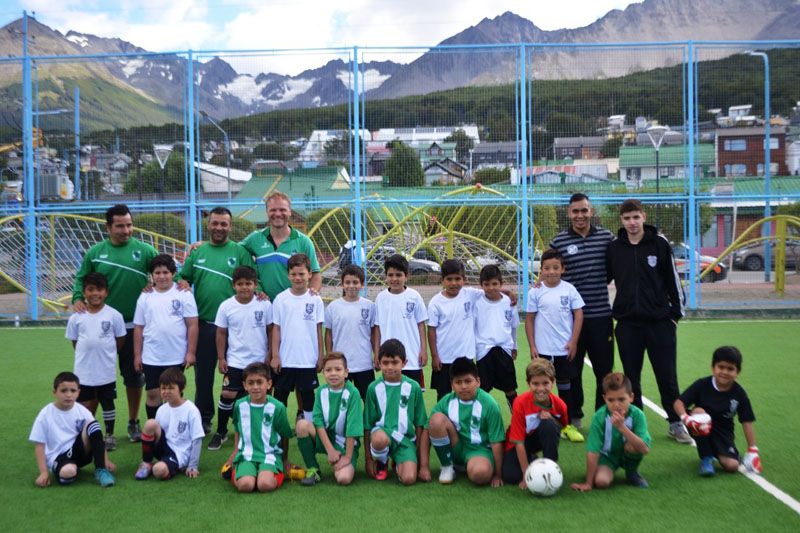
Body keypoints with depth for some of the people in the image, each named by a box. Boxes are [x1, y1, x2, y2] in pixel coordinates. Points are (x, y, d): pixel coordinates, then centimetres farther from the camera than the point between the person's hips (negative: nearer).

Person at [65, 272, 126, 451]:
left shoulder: (114, 315, -7)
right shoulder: (76, 317, -3)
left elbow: (120, 340, 1)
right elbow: (74, 341, 8)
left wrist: (105, 354, 2)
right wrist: (86, 355, 3)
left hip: (106, 371, -1)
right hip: (83, 371, 1)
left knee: (107, 403, 11)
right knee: (84, 406, 10)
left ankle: (109, 435, 25)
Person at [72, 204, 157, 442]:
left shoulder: (144, 250, -1)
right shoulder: (95, 252, 2)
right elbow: (81, 279, 8)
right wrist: (78, 298, -10)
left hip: (133, 326, 0)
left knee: (134, 376, 11)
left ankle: (133, 423, 26)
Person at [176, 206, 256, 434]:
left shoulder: (240, 252, 2)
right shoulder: (197, 252, 10)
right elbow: (182, 277, 12)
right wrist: (182, 283, -10)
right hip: (203, 324, 3)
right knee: (203, 374, 11)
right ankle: (203, 418, 25)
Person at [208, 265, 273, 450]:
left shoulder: (265, 305, -7)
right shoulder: (226, 306, -5)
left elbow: (270, 330, 0)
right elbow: (221, 333, 2)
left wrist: (270, 355, -1)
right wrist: (221, 358, -1)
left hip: (259, 361, 0)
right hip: (235, 361, 0)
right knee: (228, 395, -1)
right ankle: (221, 432, 16)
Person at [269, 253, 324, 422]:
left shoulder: (315, 299, -1)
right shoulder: (281, 299, -2)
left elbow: (318, 329, 3)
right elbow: (276, 329, 0)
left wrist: (321, 355, 2)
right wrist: (275, 356, -3)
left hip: (308, 359, 0)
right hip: (285, 359, 0)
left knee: (308, 394, 10)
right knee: (280, 394, 9)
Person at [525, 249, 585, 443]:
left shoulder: (569, 289, -4)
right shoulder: (535, 292, -5)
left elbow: (578, 314, -1)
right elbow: (529, 320, 0)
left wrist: (574, 342, -5)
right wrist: (532, 347, -3)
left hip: (564, 349, 1)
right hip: (542, 350, -1)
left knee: (565, 385, 12)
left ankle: (567, 424, 21)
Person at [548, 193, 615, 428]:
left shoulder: (606, 237, 4)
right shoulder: (558, 242, 0)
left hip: (601, 314, 1)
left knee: (604, 369, 10)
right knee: (572, 371, 7)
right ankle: (573, 418, 20)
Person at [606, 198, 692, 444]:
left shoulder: (659, 243, -2)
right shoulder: (614, 247, 2)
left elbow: (673, 278, 2)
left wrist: (676, 313, 2)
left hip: (660, 321, -1)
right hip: (627, 322, 2)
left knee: (667, 376, 4)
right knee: (631, 378, 9)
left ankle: (676, 424, 20)